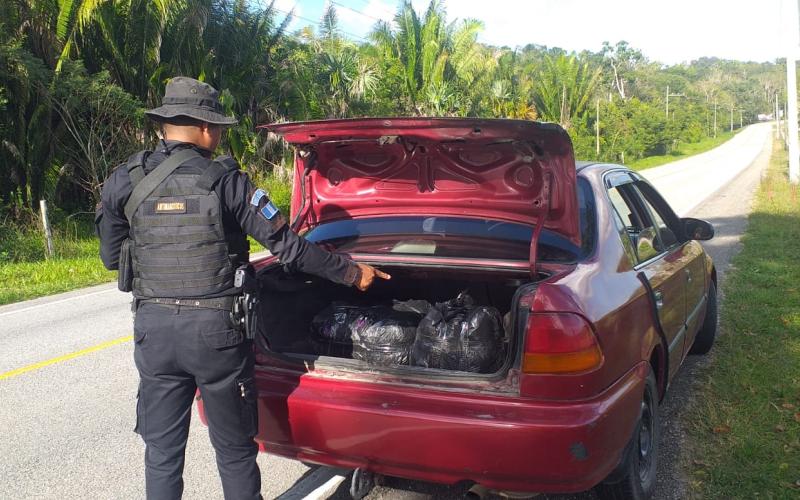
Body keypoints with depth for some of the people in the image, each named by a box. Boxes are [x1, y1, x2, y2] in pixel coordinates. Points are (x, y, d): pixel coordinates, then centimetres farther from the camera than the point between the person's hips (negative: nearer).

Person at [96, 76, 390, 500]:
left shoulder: (124, 181, 0)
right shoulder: (225, 180, -9)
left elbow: (111, 257, 7)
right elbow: (287, 246, -9)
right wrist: (351, 273, 1)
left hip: (153, 328, 3)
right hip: (217, 329, -3)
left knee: (161, 452, 16)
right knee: (234, 450, 12)